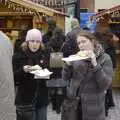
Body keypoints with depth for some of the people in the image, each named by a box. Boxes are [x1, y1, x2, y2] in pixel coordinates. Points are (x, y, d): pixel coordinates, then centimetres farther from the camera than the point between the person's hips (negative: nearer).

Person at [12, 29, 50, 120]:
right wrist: (23, 70, -25)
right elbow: (13, 77, -8)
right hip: (25, 99, -3)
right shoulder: (19, 55, -6)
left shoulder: (45, 54, 4)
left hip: (42, 98, 4)